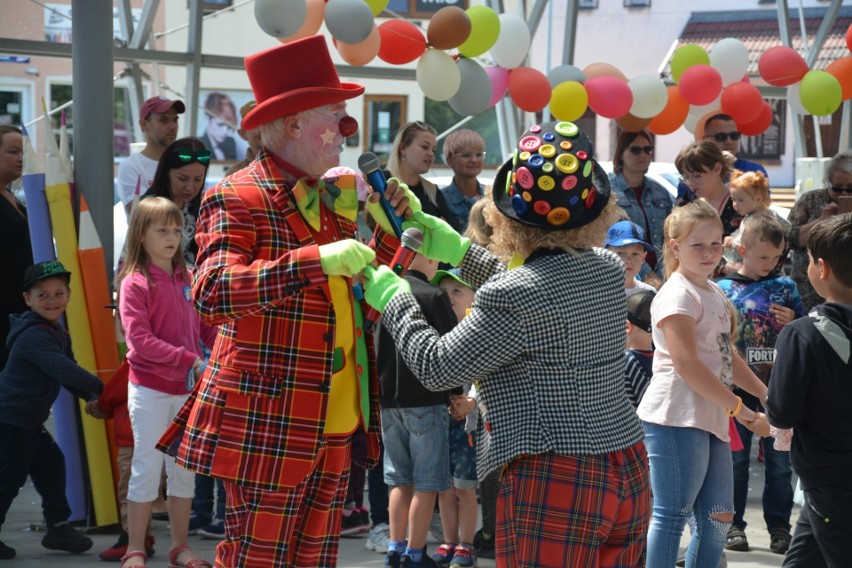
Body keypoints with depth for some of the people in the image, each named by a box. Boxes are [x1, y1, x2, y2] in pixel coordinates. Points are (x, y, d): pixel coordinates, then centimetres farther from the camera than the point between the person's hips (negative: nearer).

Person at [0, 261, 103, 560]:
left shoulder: (56, 332, 11)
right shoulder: (34, 336, -23)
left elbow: (68, 371, 16)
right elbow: (65, 371, -31)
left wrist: (91, 397, 3)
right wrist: (101, 389, -23)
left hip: (27, 420, 10)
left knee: (50, 465, 13)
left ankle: (58, 528, 19)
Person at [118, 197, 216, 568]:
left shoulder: (187, 278, 6)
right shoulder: (134, 283, -10)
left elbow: (206, 326, 9)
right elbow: (140, 339, -18)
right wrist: (191, 361, -22)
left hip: (188, 389, 5)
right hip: (150, 389, -5)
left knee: (184, 468, 11)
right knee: (147, 467, 0)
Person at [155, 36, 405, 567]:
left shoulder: (332, 199, 16)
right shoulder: (237, 199, -9)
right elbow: (212, 293, -26)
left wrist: (394, 230, 8)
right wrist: (315, 260, -34)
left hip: (335, 426, 8)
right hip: (268, 425, -8)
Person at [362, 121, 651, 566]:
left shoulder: (508, 297, -18)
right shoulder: (610, 269, 5)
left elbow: (436, 368, -8)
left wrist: (391, 298, 6)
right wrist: (459, 251, 27)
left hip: (555, 480, -7)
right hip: (629, 471, 8)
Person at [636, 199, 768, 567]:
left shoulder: (715, 294, 19)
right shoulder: (677, 295, -10)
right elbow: (686, 364, -18)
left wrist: (766, 393, 19)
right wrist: (736, 406, -16)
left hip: (712, 419, 9)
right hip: (677, 417, -9)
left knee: (717, 519, 10)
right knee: (673, 515, -7)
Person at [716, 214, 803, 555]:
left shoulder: (786, 287, 3)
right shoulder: (724, 290, -3)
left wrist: (793, 323, -12)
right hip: (738, 387, -1)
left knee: (780, 461, 6)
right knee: (736, 458, 8)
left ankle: (779, 526, 17)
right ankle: (733, 524, 18)